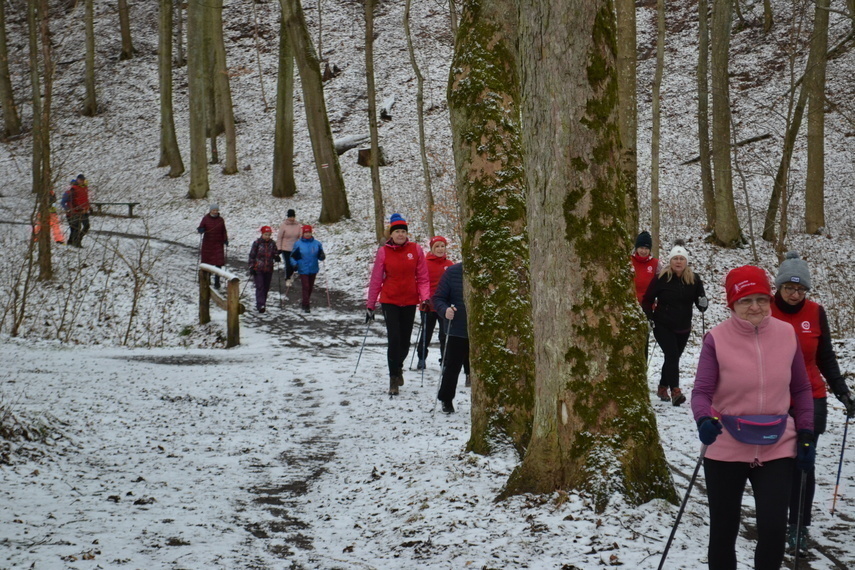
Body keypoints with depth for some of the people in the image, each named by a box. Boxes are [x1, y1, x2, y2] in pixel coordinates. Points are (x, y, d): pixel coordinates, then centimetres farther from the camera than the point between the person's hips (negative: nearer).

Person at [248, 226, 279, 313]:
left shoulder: (272, 244, 6)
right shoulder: (257, 243, -4)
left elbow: (275, 254, 16)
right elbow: (252, 255, -1)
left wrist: (276, 257, -8)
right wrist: (251, 267, -6)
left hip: (268, 270, 4)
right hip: (258, 269, -4)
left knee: (266, 288, 9)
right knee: (260, 287, -11)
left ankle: (262, 304, 22)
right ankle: (260, 305, -17)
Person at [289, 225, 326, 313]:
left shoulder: (317, 244, 1)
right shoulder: (298, 244, -4)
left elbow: (320, 256, 7)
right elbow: (293, 256, 2)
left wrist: (322, 256, -15)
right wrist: (294, 263, -14)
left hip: (313, 270, 3)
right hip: (303, 270, -3)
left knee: (310, 287, 13)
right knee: (305, 287, -11)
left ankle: (305, 303, 30)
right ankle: (306, 306, -9)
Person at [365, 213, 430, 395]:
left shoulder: (416, 250, -1)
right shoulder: (383, 252, -4)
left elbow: (422, 277, 3)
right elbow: (376, 279, 1)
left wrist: (425, 297, -10)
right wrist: (370, 305, 2)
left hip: (409, 301, 2)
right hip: (389, 300, -2)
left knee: (405, 340, 10)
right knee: (394, 339, -11)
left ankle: (398, 366, 39)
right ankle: (394, 378, -2)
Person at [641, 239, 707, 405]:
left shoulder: (694, 279, -1)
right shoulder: (661, 278, -9)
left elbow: (701, 302, 6)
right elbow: (647, 300, 1)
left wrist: (703, 304, -17)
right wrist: (650, 318, -7)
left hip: (683, 328, 4)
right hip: (663, 327, -4)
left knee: (673, 357, 13)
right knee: (672, 355, -17)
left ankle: (662, 388, 30)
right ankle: (675, 391, -21)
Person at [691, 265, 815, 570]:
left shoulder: (786, 334, -1)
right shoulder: (717, 339, -11)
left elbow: (801, 389, 8)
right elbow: (702, 392, -12)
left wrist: (806, 435, 4)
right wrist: (705, 420, -32)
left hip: (776, 448, 2)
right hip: (726, 450, -1)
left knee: (774, 529, -8)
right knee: (723, 531, 10)